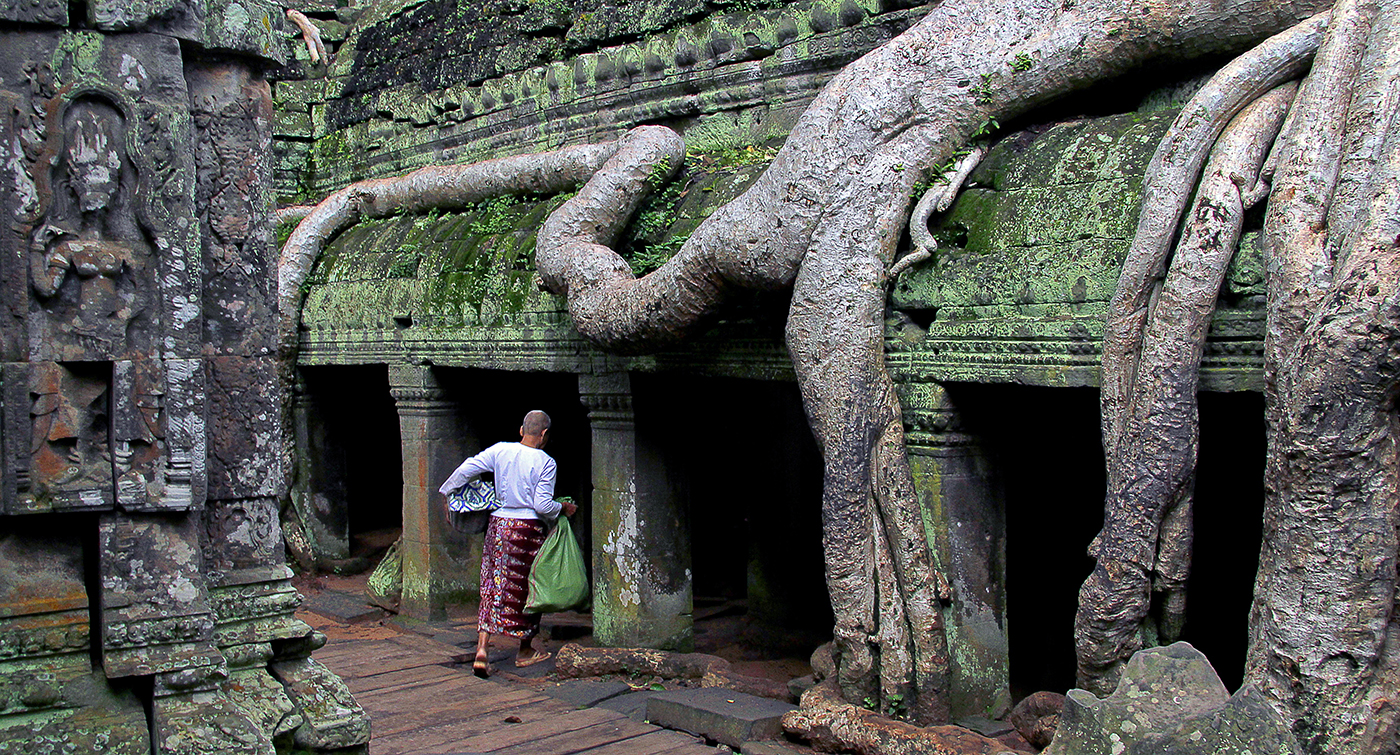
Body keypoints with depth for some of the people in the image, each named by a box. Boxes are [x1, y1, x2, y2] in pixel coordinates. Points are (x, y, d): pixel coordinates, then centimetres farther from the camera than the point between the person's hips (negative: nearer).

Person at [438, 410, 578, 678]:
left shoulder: (500, 450, 2)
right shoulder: (545, 463, -9)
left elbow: (468, 468, 1)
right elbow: (543, 505, -14)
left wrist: (446, 491, 15)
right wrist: (564, 508, 4)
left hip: (498, 524, 4)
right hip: (527, 529, -4)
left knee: (492, 585, 7)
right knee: (525, 588, 10)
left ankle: (482, 648, -4)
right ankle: (525, 652, 22)